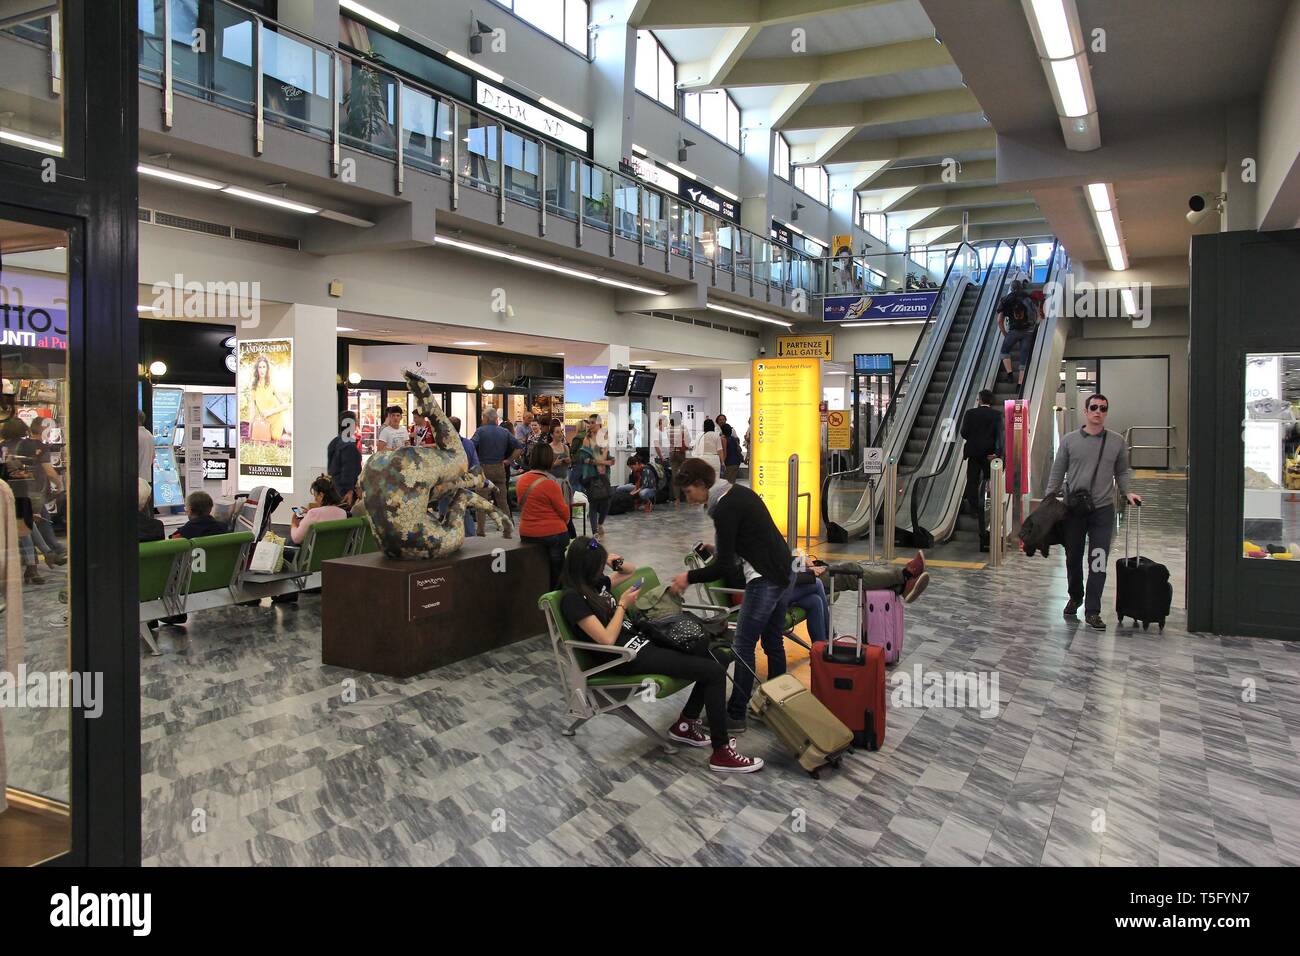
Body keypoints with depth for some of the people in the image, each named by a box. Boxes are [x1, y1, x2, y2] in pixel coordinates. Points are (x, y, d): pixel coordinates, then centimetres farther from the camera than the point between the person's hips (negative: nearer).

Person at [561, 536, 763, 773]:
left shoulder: (595, 582, 10)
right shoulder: (573, 598, -16)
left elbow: (629, 573, 28)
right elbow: (607, 639, -20)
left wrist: (617, 562, 7)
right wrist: (623, 605, -10)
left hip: (640, 640, 10)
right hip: (628, 657, -10)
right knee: (715, 673, -14)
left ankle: (685, 724, 16)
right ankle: (721, 753, -8)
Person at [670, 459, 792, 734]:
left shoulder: (724, 508, -18)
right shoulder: (738, 492, 10)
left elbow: (723, 567, -17)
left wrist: (689, 577, -6)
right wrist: (719, 548, 23)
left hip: (766, 581, -10)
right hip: (784, 572, 10)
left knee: (744, 646, -1)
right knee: (773, 642, 18)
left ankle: (735, 716, 7)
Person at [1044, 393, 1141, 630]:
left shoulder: (1117, 441, 5)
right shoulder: (1070, 440, 3)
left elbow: (1122, 472, 14)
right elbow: (1058, 472, 7)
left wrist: (1127, 492, -2)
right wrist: (1048, 498, -2)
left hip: (1103, 510, 0)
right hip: (1073, 509, 1)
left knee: (1098, 562, -6)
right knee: (1073, 558, 12)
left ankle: (1092, 611, -1)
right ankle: (1075, 598, 34)